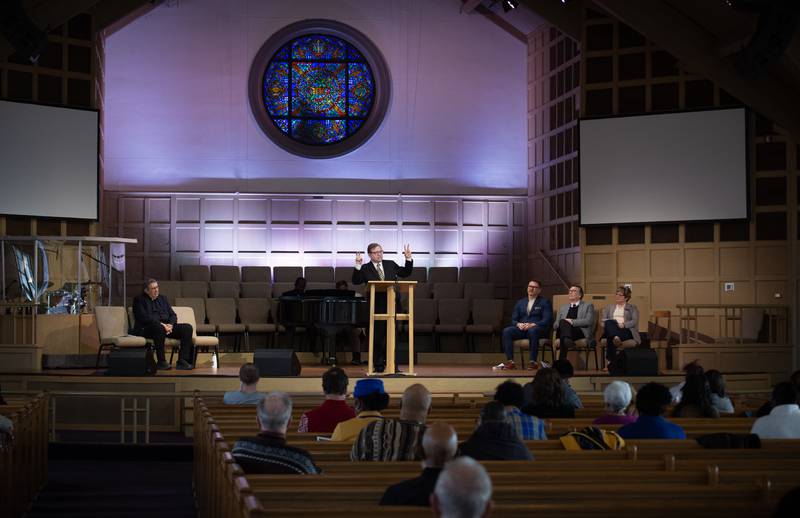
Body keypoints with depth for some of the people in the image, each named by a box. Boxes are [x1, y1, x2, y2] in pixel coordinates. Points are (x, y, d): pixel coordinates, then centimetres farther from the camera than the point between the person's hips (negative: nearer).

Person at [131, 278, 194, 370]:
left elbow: (173, 315, 17)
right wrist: (161, 324, -19)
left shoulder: (162, 299, 24)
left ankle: (182, 361, -23)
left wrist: (170, 325, -6)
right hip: (146, 328, -6)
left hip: (166, 326, 6)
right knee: (159, 328, -41)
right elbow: (143, 317, -10)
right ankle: (161, 362, -34)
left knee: (187, 328, -15)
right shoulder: (139, 299, 5)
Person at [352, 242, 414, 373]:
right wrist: (358, 266, -22)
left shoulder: (391, 264, 13)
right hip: (376, 307, -3)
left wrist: (408, 259, 3)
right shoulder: (365, 269, 1)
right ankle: (378, 364, 10)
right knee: (377, 336, 3)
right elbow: (355, 281, -11)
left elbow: (406, 273, 15)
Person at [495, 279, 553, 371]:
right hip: (521, 328, 4)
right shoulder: (520, 302, 22)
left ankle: (533, 361, -39)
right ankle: (510, 361, -31)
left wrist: (533, 325, -20)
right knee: (506, 331, -26)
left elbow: (547, 320, -4)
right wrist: (518, 324, -9)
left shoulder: (545, 302, 9)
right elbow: (513, 319, 16)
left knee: (532, 331, -40)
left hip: (539, 329, -4)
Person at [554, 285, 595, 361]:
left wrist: (572, 322, -11)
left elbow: (589, 321, -1)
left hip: (581, 332, -3)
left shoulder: (588, 306, 18)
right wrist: (563, 323, -6)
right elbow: (555, 324, 18)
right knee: (563, 322, -33)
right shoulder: (563, 308, 30)